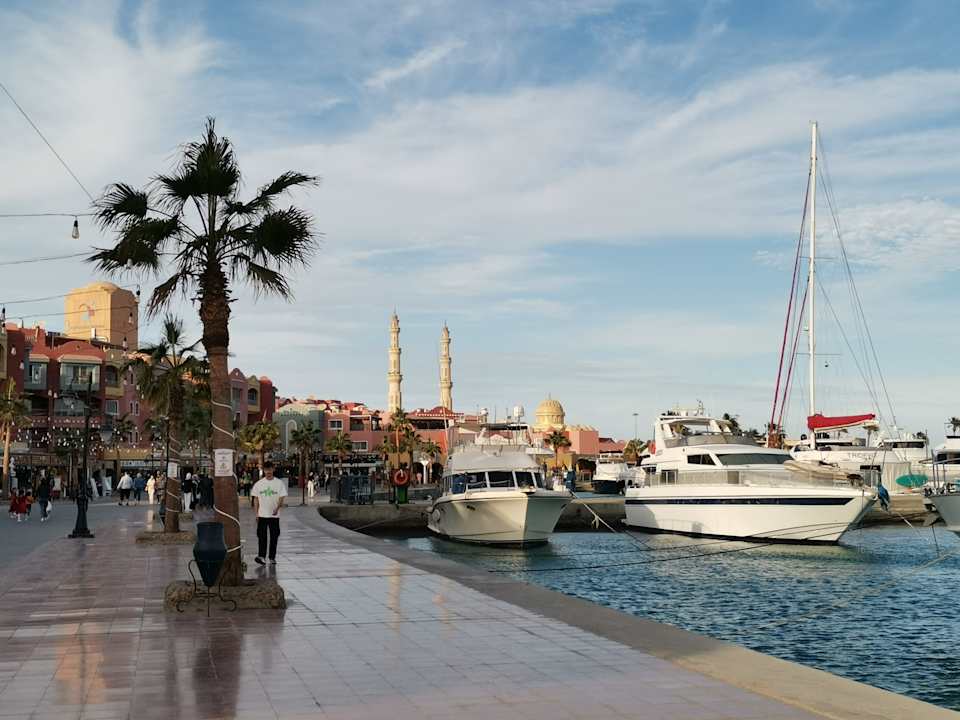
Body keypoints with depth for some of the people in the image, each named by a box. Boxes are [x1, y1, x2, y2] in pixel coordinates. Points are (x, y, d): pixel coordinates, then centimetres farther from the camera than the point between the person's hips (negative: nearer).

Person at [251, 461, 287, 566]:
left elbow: (281, 498, -3)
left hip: (275, 515, 0)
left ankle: (272, 557, 13)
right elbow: (256, 499, 7)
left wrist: (277, 508, -21)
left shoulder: (279, 483, -1)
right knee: (262, 536, -6)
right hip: (262, 515, 0)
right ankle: (261, 556, -9)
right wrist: (256, 513, 1)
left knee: (274, 537, 5)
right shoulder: (259, 483, 3)